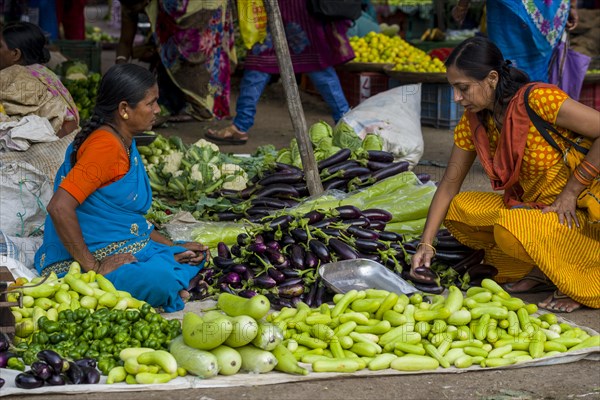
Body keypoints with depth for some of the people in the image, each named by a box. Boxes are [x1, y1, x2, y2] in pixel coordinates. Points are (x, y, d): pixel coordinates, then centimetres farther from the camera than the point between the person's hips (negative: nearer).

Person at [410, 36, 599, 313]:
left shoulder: (539, 99, -23)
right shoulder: (473, 121, 0)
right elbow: (449, 183, 5)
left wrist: (571, 191, -19)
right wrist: (426, 245, -2)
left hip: (578, 213, -8)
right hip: (529, 205, 8)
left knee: (511, 230, -32)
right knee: (459, 209, -9)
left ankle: (577, 279, -5)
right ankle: (539, 272, 2)